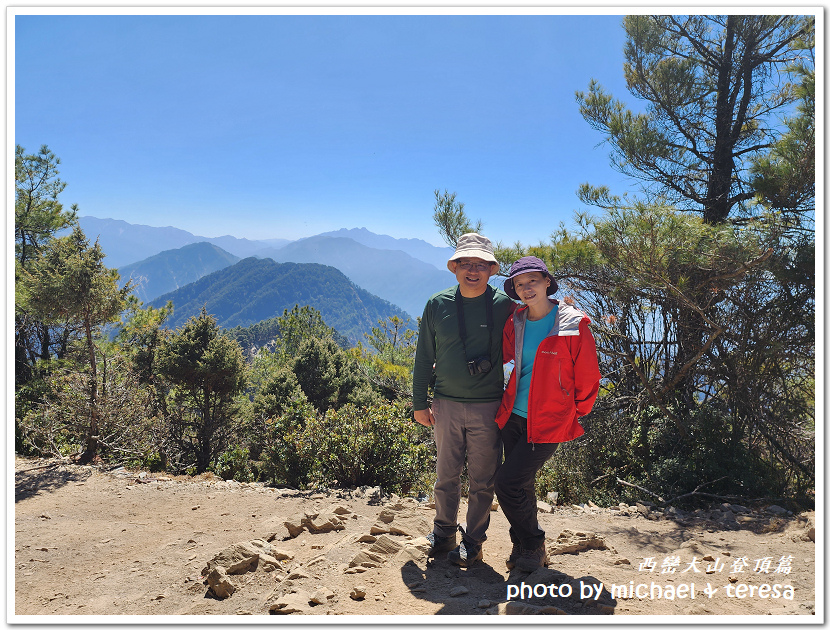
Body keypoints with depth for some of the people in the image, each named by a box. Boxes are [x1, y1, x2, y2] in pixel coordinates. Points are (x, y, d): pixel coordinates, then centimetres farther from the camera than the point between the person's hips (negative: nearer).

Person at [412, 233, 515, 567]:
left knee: (483, 479, 8)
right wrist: (419, 402, 7)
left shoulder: (503, 305, -4)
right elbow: (424, 356, 7)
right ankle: (444, 533, 34)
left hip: (488, 407, -1)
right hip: (446, 404, 2)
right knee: (446, 474, 13)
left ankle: (473, 541, 27)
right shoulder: (437, 304, 0)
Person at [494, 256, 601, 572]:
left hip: (547, 423, -5)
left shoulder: (574, 325, -13)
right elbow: (501, 356, 21)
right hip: (513, 416, 5)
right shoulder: (515, 323, 2)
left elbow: (588, 378, -4)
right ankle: (523, 545, 35)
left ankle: (534, 546, 17)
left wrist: (575, 414, 5)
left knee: (508, 483, -7)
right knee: (521, 485, 13)